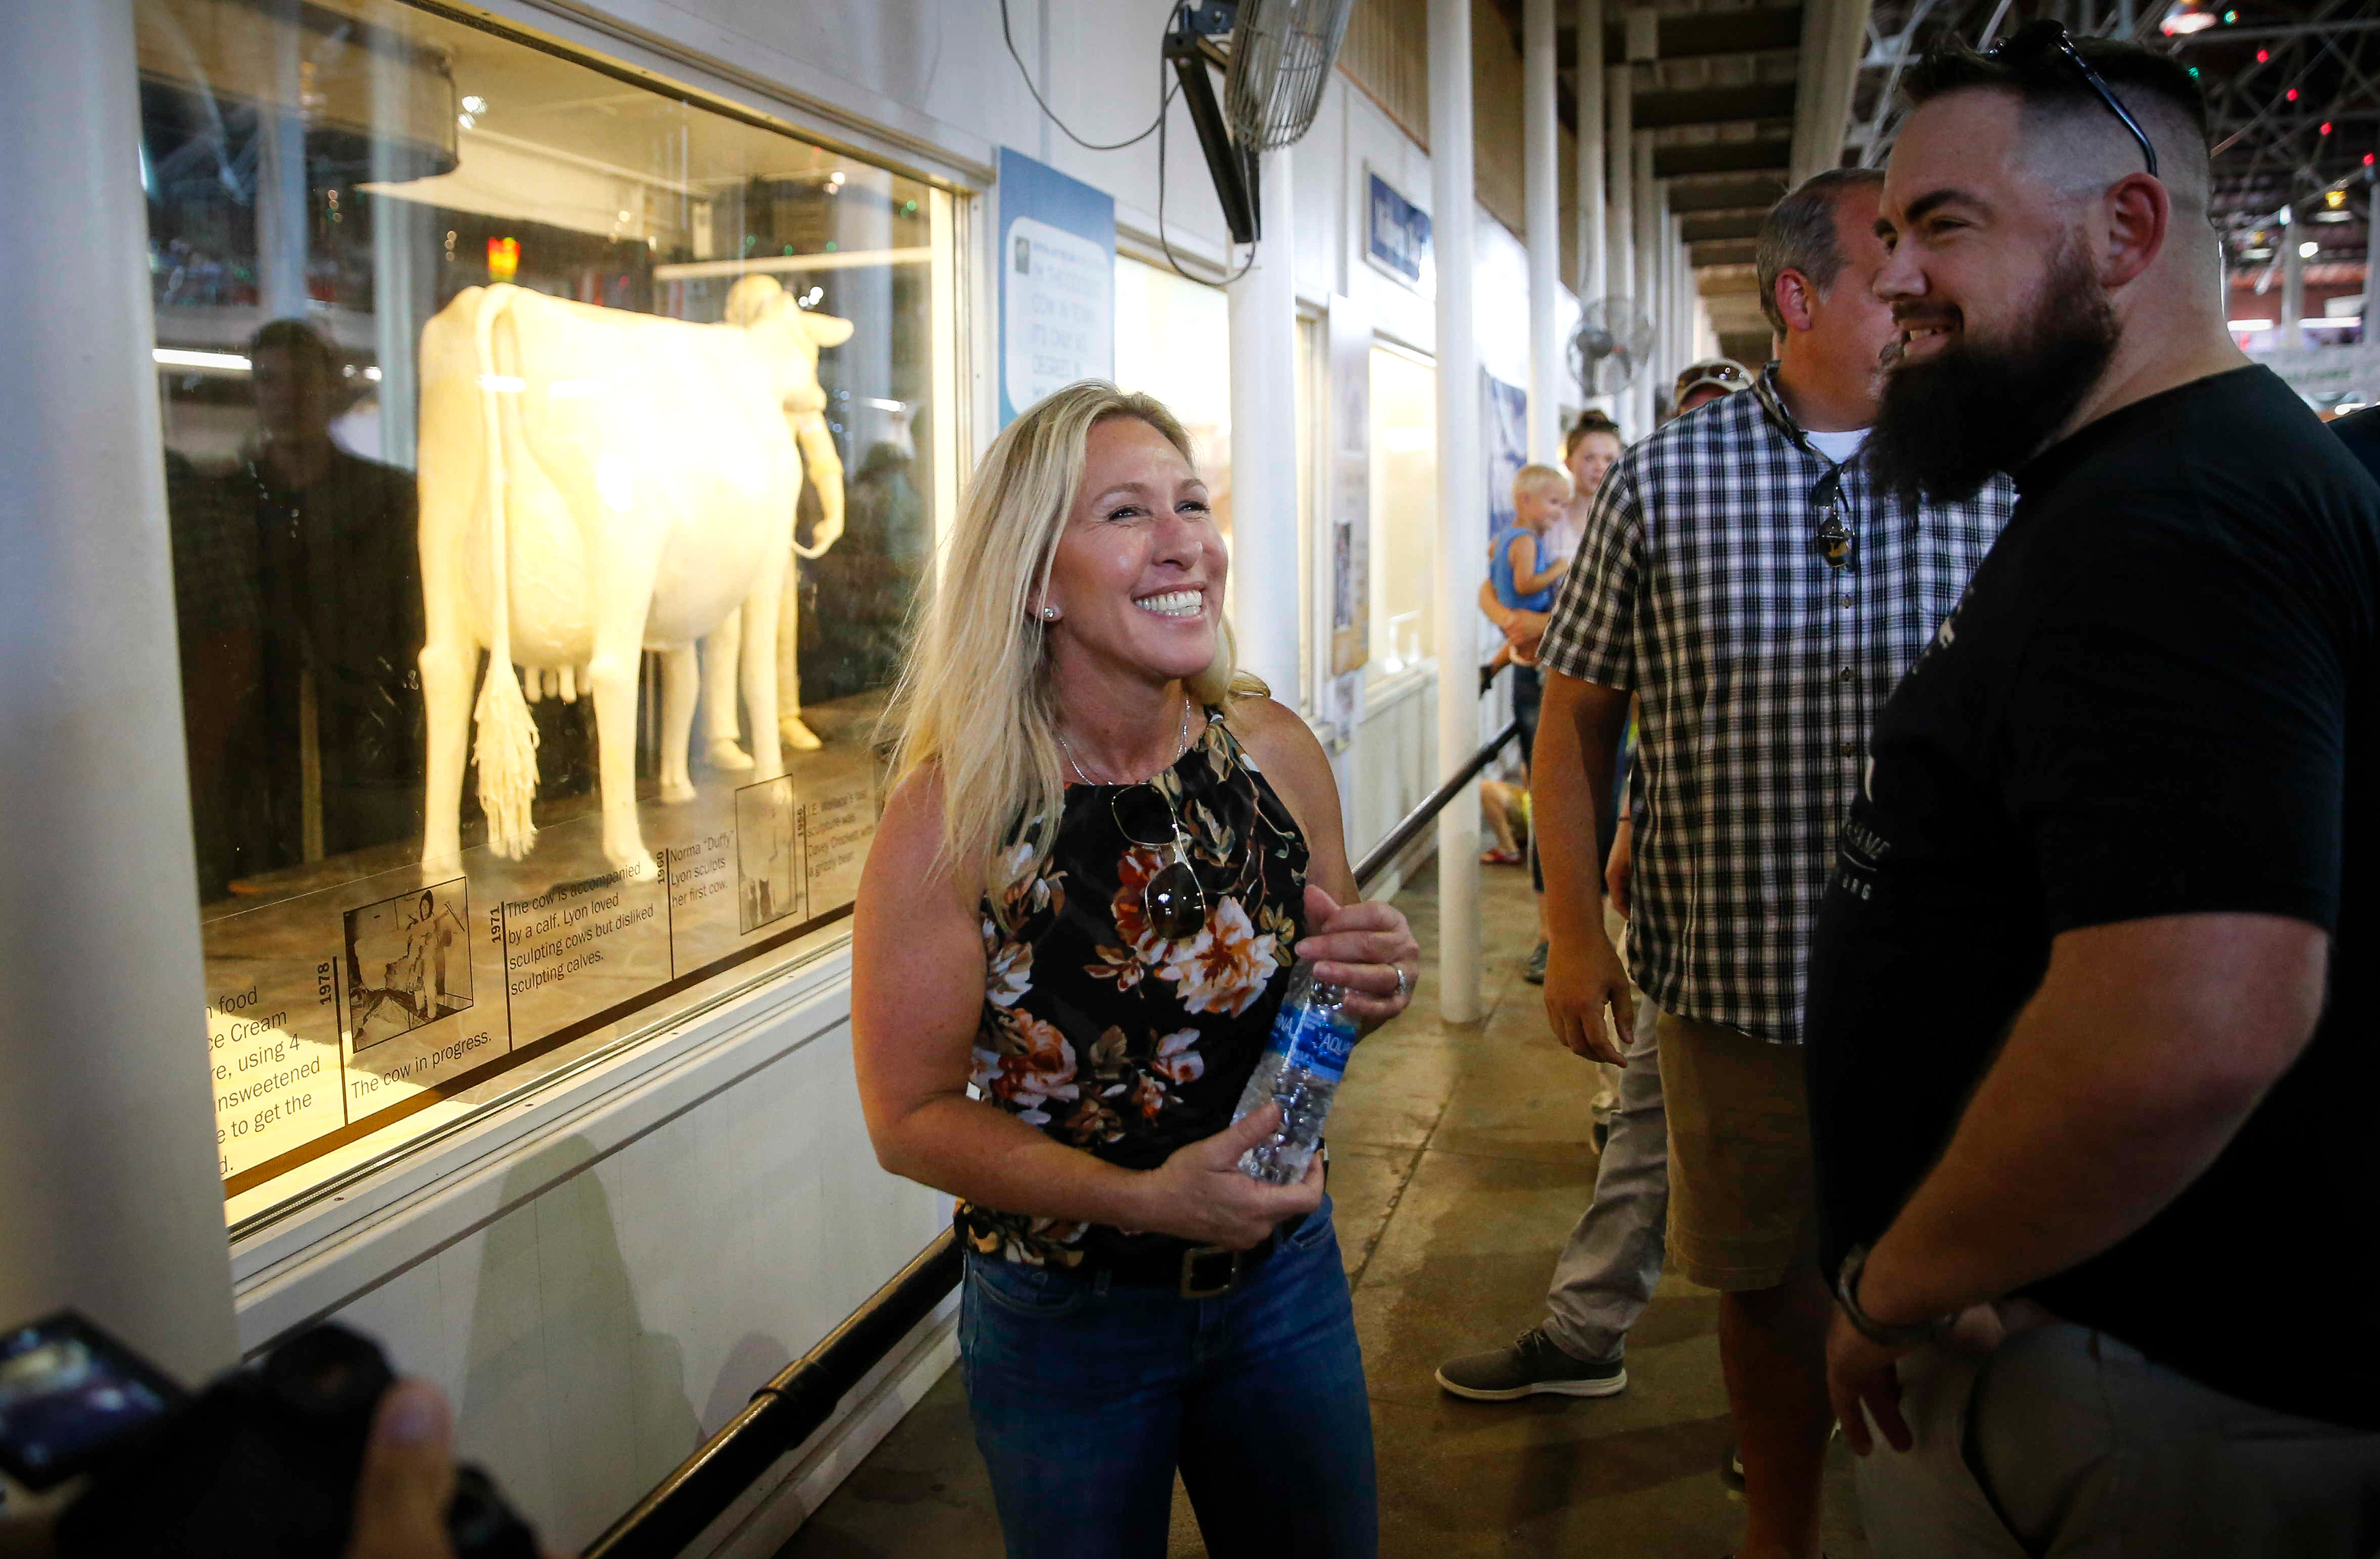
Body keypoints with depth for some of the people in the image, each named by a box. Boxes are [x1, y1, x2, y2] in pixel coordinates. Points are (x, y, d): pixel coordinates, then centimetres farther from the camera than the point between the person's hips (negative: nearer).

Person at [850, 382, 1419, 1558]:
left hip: (1284, 1283, 4)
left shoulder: (1275, 752, -9)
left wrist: (1378, 985, -15)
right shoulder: (953, 809, -20)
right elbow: (911, 1115, -15)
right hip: (1064, 1322, -3)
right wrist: (1145, 1200, -25)